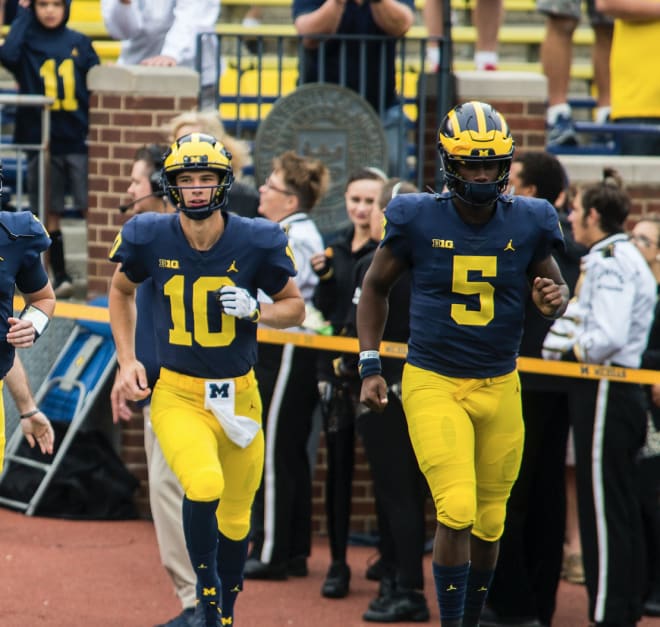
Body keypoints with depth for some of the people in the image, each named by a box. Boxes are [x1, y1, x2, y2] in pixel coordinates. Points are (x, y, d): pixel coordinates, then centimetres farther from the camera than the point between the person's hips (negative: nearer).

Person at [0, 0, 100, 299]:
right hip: (41, 141, 0)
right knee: (49, 214, 4)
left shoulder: (79, 43, 6)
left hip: (80, 140, 0)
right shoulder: (26, 41, 2)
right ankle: (60, 277, 13)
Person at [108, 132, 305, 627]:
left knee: (235, 518, 11)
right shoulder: (149, 238, -8)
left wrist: (255, 311, -18)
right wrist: (127, 360, 5)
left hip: (238, 395, 1)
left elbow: (295, 307, 3)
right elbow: (121, 291, 13)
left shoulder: (255, 242, -10)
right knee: (204, 485, -28)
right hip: (177, 395, -1)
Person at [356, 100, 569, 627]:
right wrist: (370, 368, 2)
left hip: (500, 388, 3)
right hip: (433, 385, -3)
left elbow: (554, 285, 12)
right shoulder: (418, 220, -8)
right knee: (457, 513, -17)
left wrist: (554, 300, -13)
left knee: (489, 524, 11)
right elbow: (375, 288, 6)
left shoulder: (526, 223, -3)